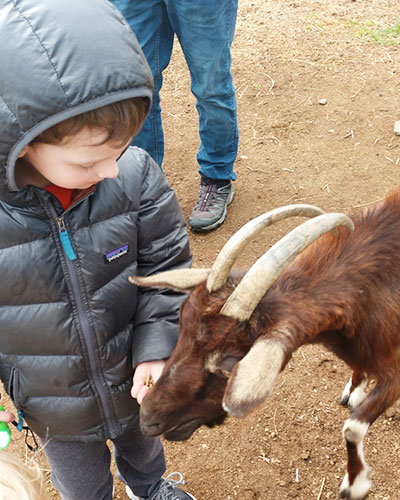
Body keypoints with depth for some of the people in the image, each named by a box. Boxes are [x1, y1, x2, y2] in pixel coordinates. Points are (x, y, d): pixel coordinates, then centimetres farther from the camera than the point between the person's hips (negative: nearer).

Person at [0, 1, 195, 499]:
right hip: (53, 410, -2)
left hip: (134, 381, 3)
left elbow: (166, 266, -11)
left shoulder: (134, 174, -25)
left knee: (142, 446, 36)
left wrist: (156, 348, -19)